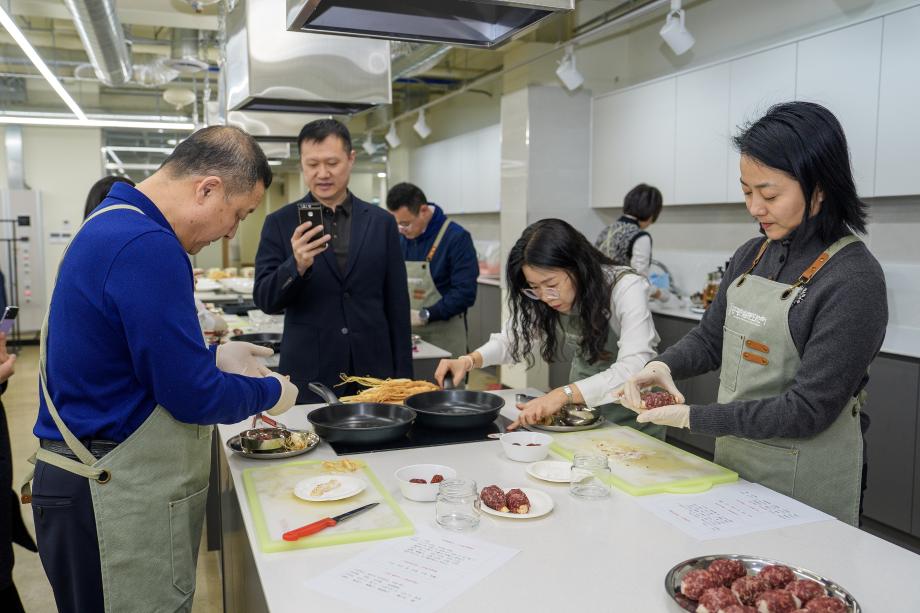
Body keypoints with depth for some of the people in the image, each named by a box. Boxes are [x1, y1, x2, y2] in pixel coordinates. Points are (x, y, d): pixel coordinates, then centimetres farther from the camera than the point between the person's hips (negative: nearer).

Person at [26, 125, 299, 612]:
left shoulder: (114, 223, 9)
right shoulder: (147, 247, -24)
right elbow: (193, 398, -22)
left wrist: (214, 358, 10)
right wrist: (270, 393, -5)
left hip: (106, 481, 10)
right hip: (118, 499, -10)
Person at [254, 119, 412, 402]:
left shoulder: (381, 222, 4)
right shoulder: (280, 223, 1)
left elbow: (397, 306, 6)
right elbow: (265, 300, -5)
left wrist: (402, 375, 3)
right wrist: (296, 265, -24)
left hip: (373, 373, 2)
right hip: (308, 378, -1)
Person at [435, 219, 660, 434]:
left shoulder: (625, 288, -23)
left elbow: (634, 370, -32)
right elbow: (512, 339, 0)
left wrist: (564, 394, -44)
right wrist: (470, 360, -19)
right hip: (583, 406, 3)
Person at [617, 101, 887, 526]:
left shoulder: (854, 279, -20)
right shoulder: (751, 255, 1)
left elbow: (808, 409, -22)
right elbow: (710, 338, 9)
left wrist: (692, 417, -23)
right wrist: (663, 366, -12)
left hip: (803, 481, -6)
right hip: (731, 458, 7)